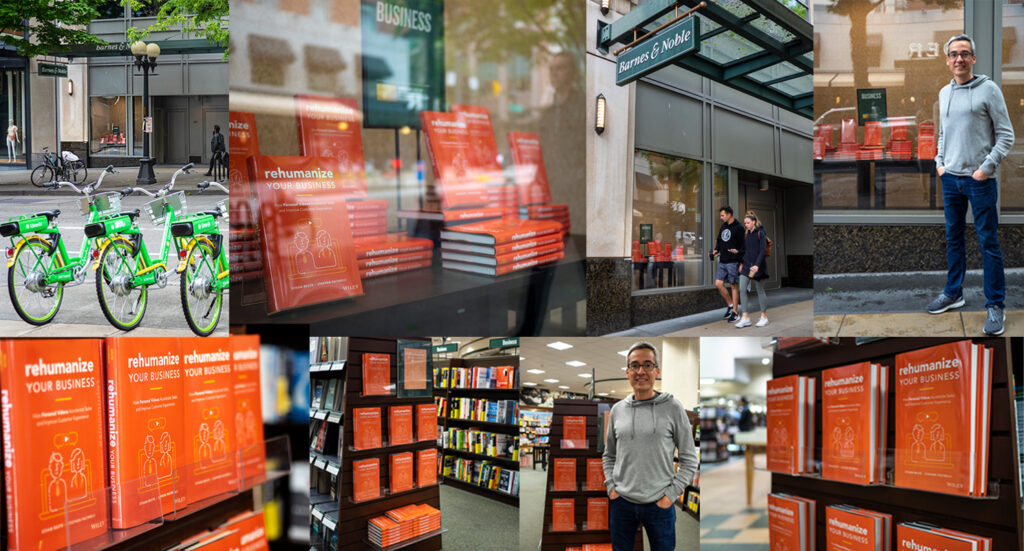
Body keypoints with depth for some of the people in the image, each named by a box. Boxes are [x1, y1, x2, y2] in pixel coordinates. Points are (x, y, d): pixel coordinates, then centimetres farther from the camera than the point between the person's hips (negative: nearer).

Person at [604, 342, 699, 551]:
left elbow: (690, 460, -1)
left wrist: (671, 494, -8)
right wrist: (611, 486, 4)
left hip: (659, 504, -3)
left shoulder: (672, 408, -4)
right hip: (621, 503, 3)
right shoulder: (618, 410, 6)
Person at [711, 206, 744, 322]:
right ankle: (730, 304, 20)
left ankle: (735, 313, 6)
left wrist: (737, 251, -23)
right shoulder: (723, 227, 15)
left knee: (733, 285, -1)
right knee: (718, 284, 1)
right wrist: (716, 250, 6)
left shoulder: (738, 228, -7)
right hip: (722, 261, 7)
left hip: (733, 261, -7)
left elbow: (743, 246, -8)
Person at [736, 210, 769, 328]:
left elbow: (763, 250, -15)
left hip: (757, 266, -6)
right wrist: (742, 263, 13)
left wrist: (757, 265, -25)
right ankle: (745, 318, -6)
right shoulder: (746, 234, 11)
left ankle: (764, 317, 16)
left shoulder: (760, 233, -8)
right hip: (746, 265, 6)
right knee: (742, 289, -6)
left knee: (760, 291, 4)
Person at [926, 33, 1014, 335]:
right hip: (950, 178, 6)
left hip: (979, 180, -6)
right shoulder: (944, 93, 11)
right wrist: (939, 162, 10)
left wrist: (986, 168, -13)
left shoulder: (988, 89, -7)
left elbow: (1006, 135, -7)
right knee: (953, 238, 14)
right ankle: (953, 293, 26)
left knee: (988, 242, -3)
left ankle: (995, 305, 3)